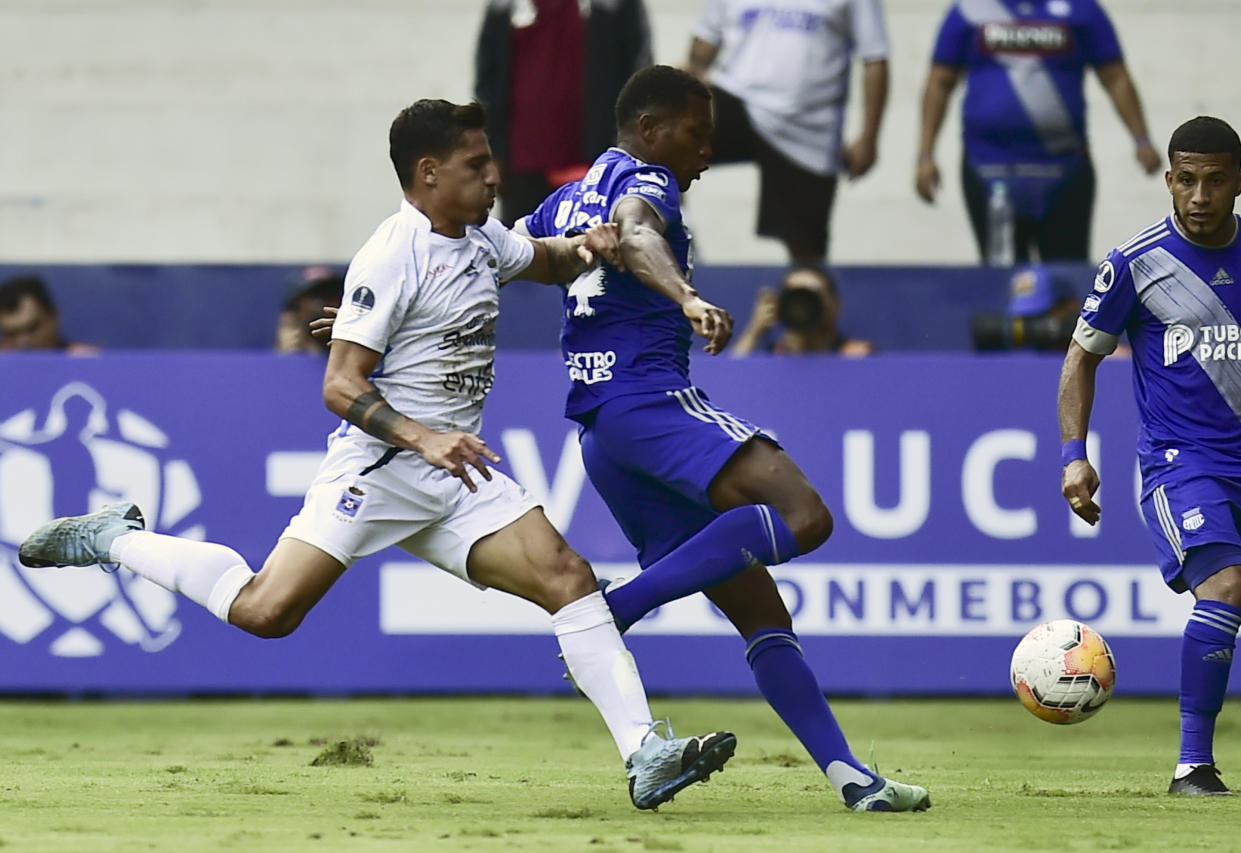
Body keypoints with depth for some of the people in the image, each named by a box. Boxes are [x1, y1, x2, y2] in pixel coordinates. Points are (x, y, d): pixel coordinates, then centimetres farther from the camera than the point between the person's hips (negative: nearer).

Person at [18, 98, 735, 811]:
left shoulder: (482, 238, 12)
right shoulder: (393, 257, -14)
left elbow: (546, 261, 34)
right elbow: (341, 386, -17)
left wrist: (585, 249, 9)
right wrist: (423, 438, -30)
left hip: (460, 471, 7)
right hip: (379, 465, -7)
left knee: (566, 576, -10)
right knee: (266, 610, -16)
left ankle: (645, 754, -14)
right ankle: (117, 541, 7)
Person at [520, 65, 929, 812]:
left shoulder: (568, 200, 25)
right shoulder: (643, 182, -2)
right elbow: (635, 234, -25)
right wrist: (689, 298, -45)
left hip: (599, 432, 10)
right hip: (651, 398, -10)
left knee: (758, 608, 5)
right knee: (803, 516, -28)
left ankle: (849, 775, -4)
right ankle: (615, 610, -30)